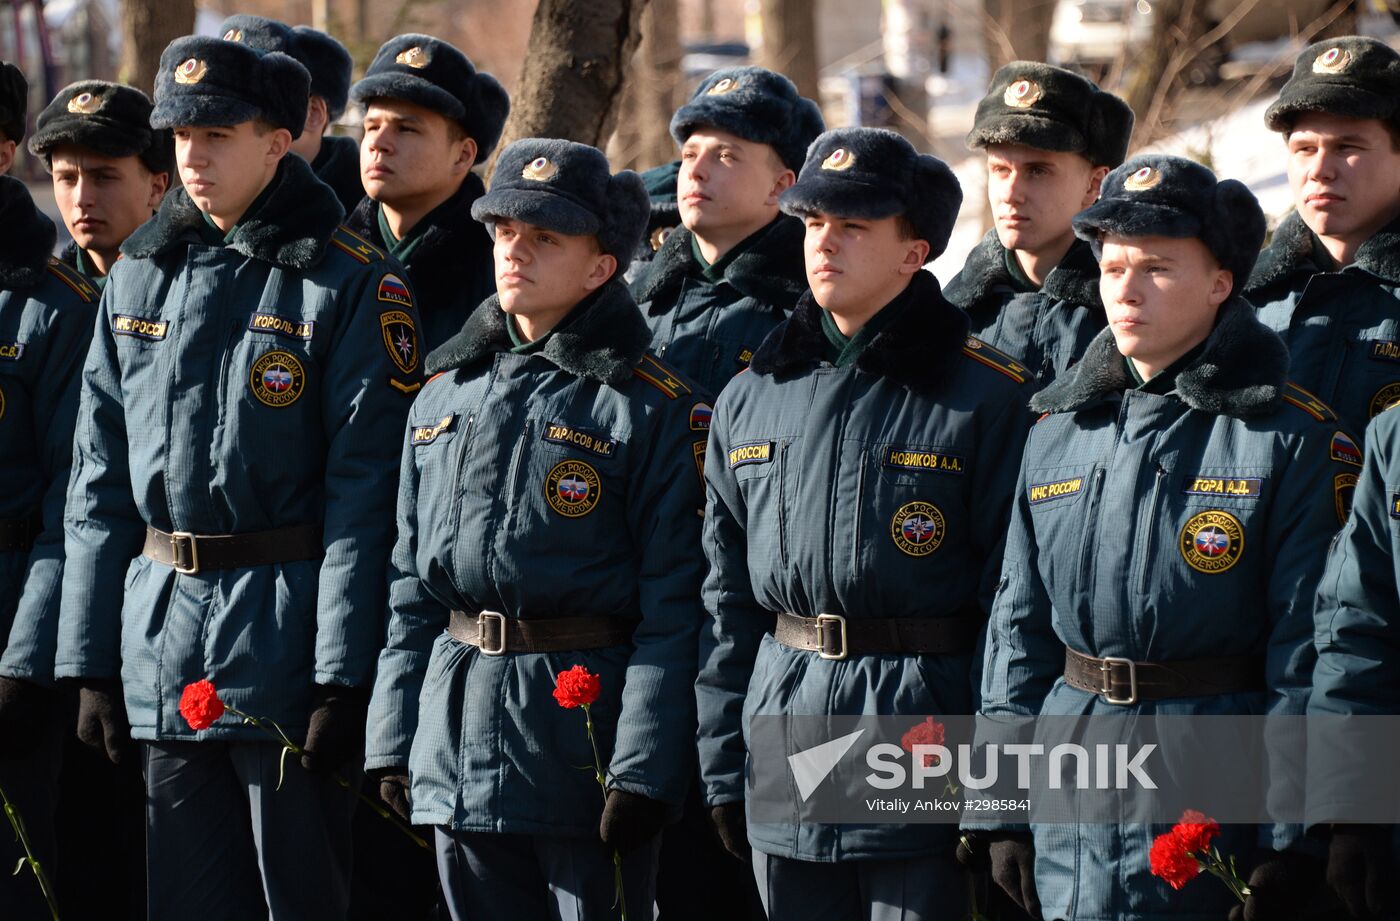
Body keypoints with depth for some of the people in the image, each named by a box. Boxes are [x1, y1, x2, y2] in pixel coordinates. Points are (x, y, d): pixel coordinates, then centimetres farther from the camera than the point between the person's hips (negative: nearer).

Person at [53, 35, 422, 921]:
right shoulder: (141, 275, 10)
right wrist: (91, 662, 7)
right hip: (162, 655, 5)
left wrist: (342, 678, -15)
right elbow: (99, 479, 12)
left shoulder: (351, 284, -7)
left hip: (283, 643, -5)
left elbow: (362, 491, -10)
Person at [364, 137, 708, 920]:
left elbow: (672, 603, -10)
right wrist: (394, 740, 9)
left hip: (585, 731, -6)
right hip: (458, 735, 6)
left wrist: (643, 770, -16)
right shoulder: (447, 394, 13)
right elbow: (411, 582, 15)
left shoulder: (653, 407, -6)